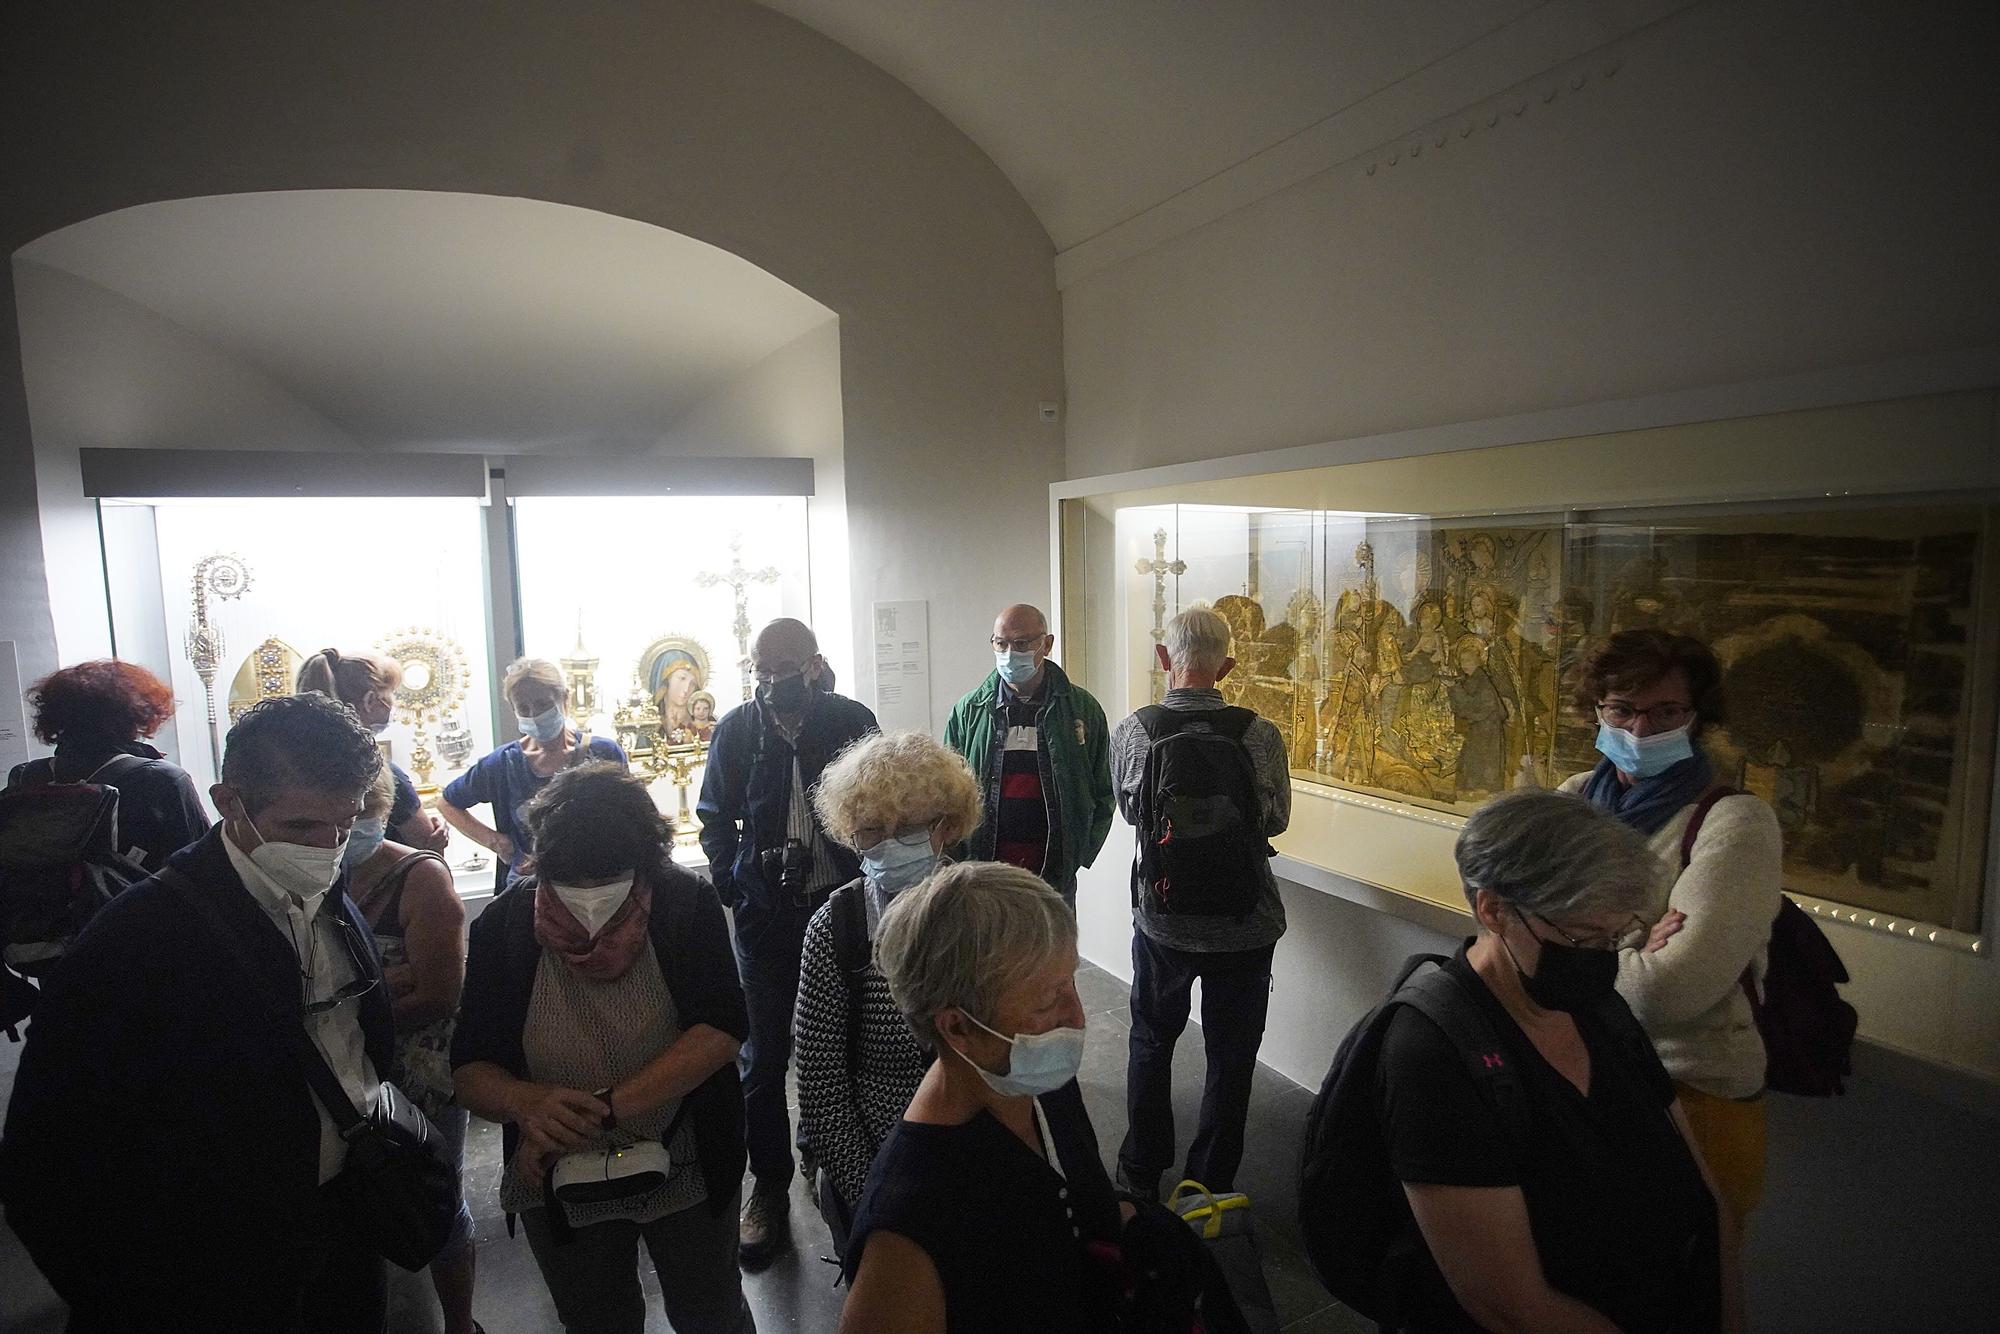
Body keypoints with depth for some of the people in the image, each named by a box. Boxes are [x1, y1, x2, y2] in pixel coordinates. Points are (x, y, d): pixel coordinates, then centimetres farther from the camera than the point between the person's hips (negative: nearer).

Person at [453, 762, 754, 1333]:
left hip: (688, 1172, -1)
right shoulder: (504, 925, -15)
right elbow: (468, 1066, -12)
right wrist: (526, 1103, -34)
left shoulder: (686, 905, -20)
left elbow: (721, 1030, -26)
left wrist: (607, 1108, -35)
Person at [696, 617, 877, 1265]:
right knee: (763, 1057, 9)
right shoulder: (736, 729, -2)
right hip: (765, 915, 0)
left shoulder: (852, 720, -5)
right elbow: (715, 817, 8)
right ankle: (769, 1184, 28)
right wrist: (732, 882, -2)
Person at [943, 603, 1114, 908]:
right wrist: (962, 858, -1)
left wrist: (1079, 854, -1)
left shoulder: (1082, 708, 2)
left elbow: (1103, 793, 7)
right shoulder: (969, 711, 4)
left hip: (1055, 877, 0)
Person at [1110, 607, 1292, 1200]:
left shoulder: (1131, 732, -13)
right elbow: (1277, 820, 0)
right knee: (1231, 1058, 16)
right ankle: (1210, 1186, 29)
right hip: (1244, 927, -1)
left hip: (1161, 920, 1)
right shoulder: (1260, 734, -16)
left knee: (1151, 1043, 22)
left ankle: (1141, 1174, 37)